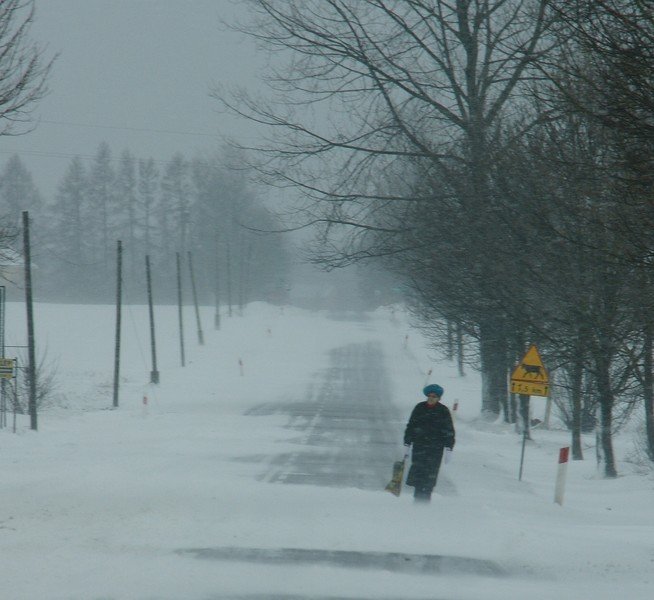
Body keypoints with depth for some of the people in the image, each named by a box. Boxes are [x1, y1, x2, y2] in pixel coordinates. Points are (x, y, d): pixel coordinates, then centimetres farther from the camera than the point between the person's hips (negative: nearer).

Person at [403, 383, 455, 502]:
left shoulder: (443, 411, 5)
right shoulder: (419, 408, 8)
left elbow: (449, 431, 6)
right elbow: (410, 426, 13)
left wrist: (449, 449, -1)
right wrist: (407, 444, 9)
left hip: (435, 448, -1)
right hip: (419, 446, 1)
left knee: (431, 473, -7)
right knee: (418, 471, -9)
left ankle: (426, 496, -1)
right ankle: (418, 496, -5)